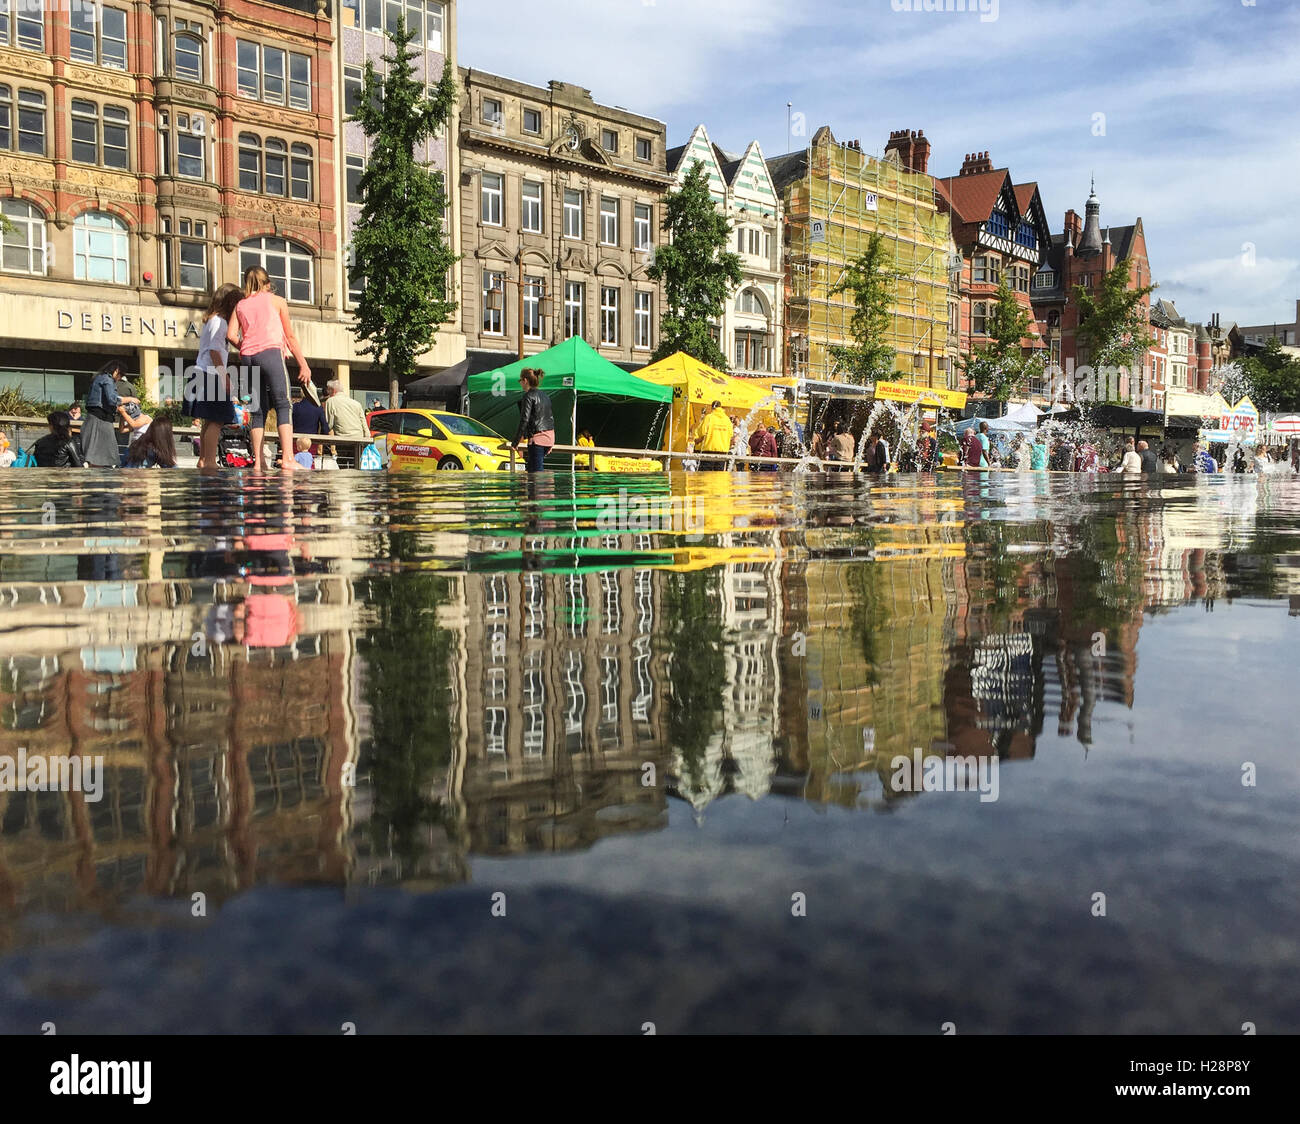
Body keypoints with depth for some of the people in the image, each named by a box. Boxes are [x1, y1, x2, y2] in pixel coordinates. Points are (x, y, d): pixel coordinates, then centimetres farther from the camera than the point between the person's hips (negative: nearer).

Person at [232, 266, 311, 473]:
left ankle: (258, 462, 0)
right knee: (283, 405, -8)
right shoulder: (276, 301, 13)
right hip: (271, 353, -4)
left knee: (258, 410, 7)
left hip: (248, 357, 4)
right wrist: (303, 364, 11)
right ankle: (287, 458, -22)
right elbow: (290, 336, 9)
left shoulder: (240, 305, 19)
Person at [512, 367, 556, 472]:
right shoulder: (545, 395, 16)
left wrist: (515, 442, -10)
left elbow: (524, 420, -14)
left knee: (536, 472, -8)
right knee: (530, 468, 17)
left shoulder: (528, 396, -9)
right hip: (549, 436, 9)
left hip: (537, 437, -9)